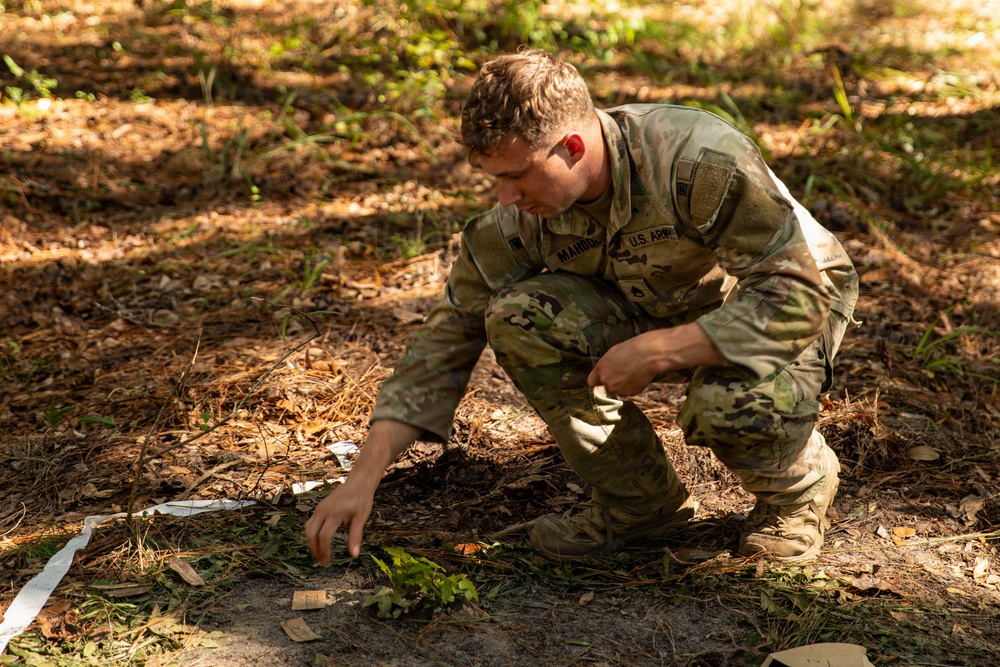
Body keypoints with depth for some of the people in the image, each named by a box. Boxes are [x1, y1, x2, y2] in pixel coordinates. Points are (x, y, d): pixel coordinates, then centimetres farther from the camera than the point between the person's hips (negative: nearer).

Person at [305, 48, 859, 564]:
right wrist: (365, 475, -20)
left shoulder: (700, 162, -34)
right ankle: (640, 499, -4)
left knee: (729, 401, -39)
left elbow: (800, 295, -32)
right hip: (661, 309, 5)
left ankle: (800, 482, 0)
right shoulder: (521, 214, -18)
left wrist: (656, 350, -38)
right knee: (516, 316, -22)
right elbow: (451, 332, -13)